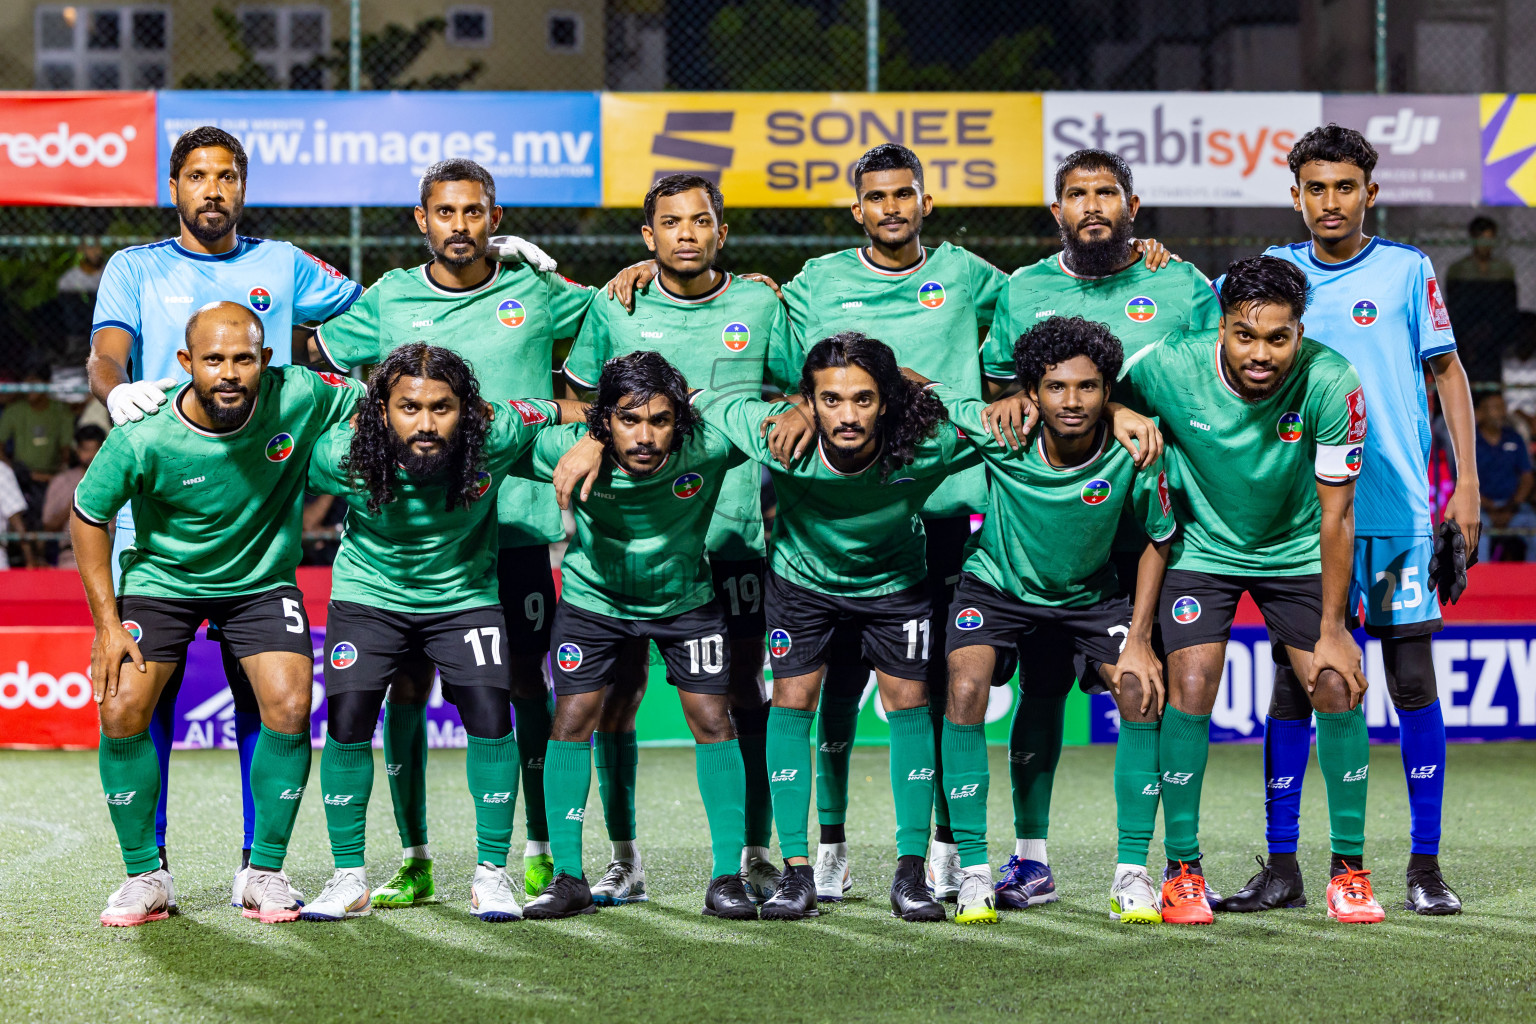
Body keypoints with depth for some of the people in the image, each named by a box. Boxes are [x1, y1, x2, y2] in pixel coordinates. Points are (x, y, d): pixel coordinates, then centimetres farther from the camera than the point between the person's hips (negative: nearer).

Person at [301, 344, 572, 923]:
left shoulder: (494, 438, -26)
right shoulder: (344, 454, -27)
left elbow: (551, 412, -5)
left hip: (465, 594, 0)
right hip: (369, 592, 0)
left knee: (489, 717, -14)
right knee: (347, 721, -12)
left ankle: (490, 876, 1)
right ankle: (349, 880, 3)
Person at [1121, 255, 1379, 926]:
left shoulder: (1331, 384, -25)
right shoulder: (1168, 370, -25)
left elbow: (1336, 517, -18)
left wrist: (1332, 632, -17)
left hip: (1298, 551, 1)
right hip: (1201, 549, 0)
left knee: (1338, 688, -10)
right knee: (1191, 687, -16)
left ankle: (1349, 870, 5)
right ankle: (1182, 871, -2)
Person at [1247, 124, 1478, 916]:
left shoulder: (1405, 270, 2)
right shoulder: (1274, 270, 7)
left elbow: (1447, 371, 5)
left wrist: (1466, 480, -1)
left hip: (1399, 509, -2)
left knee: (1412, 681, 0)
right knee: (1293, 683, 2)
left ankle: (1425, 865, 8)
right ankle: (1283, 864, 9)